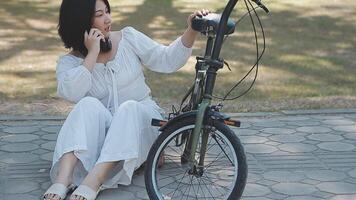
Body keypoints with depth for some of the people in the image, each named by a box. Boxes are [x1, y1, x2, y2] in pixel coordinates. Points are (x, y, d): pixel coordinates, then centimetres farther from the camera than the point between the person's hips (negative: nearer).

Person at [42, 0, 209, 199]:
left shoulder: (128, 38, 4)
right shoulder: (69, 62, 0)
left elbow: (167, 60, 0)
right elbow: (71, 93, -21)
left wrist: (192, 30, -14)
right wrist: (93, 53, -18)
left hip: (140, 118, 1)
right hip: (100, 133, 0)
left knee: (129, 108, -33)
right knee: (89, 105, -31)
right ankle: (62, 181, -46)